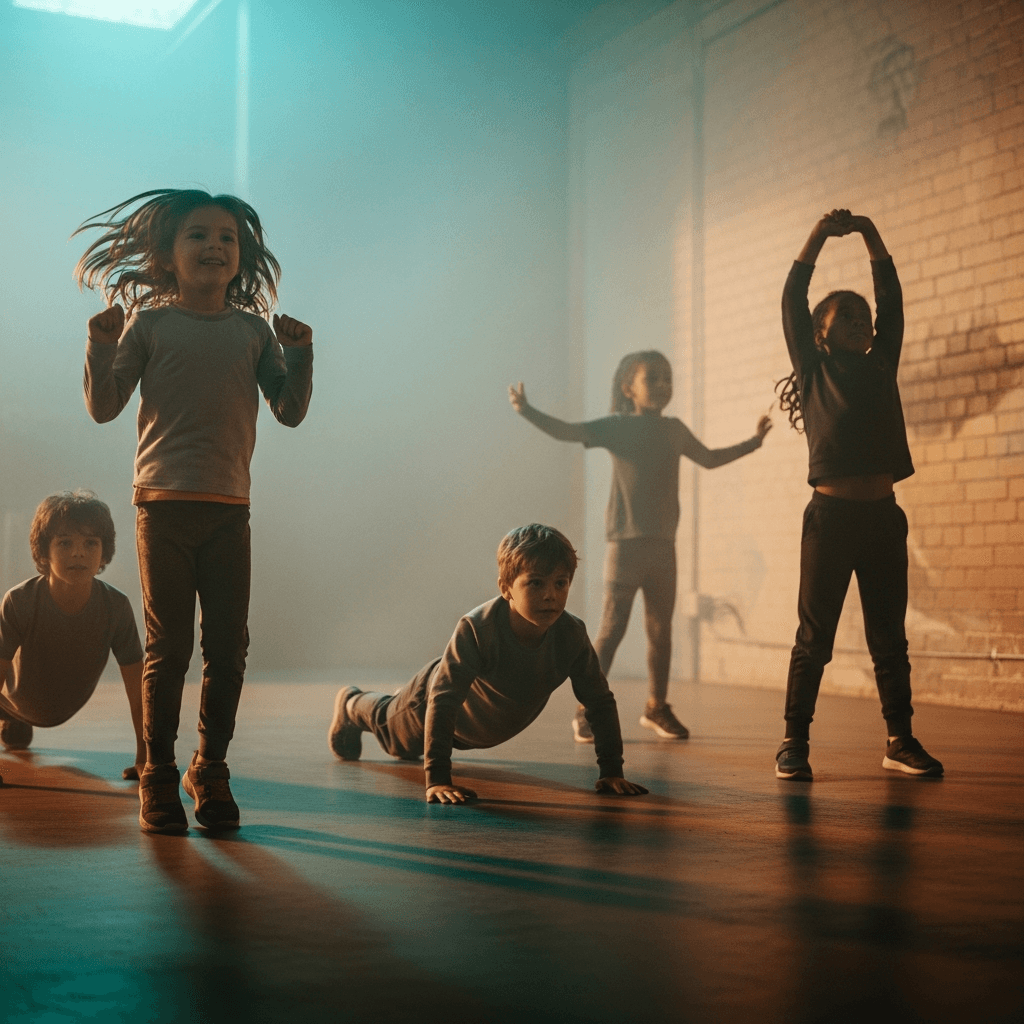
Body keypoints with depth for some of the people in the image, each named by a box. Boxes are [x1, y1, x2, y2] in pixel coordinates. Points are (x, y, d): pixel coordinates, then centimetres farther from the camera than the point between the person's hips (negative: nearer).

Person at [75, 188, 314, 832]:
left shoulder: (254, 329, 10)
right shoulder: (150, 323, 4)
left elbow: (290, 412, 10)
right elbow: (104, 407, 2)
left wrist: (300, 354, -3)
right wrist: (102, 346, -11)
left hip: (229, 511, 3)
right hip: (165, 505, -2)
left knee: (229, 646, 3)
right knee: (168, 646, 0)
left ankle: (211, 768, 18)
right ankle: (158, 776, 11)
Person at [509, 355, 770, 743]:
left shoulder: (675, 429, 14)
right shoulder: (616, 427, -2)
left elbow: (709, 459, 32)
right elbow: (567, 431, -13)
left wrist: (752, 443, 36)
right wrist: (528, 412, -27)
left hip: (663, 544, 5)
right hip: (625, 542, -5)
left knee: (661, 628, 9)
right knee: (612, 627, -5)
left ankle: (657, 707, 22)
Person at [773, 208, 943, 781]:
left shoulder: (881, 367, 15)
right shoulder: (814, 370, 6)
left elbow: (892, 301, 13)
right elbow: (793, 300, 1)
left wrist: (873, 238, 9)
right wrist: (820, 236, -1)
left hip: (884, 517, 4)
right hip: (832, 515, -4)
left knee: (890, 636, 9)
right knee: (815, 637, -1)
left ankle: (900, 742, 16)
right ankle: (795, 744, 4)